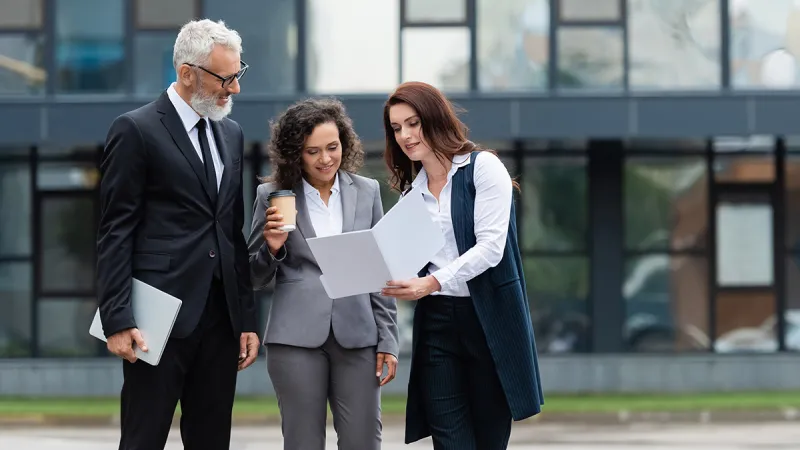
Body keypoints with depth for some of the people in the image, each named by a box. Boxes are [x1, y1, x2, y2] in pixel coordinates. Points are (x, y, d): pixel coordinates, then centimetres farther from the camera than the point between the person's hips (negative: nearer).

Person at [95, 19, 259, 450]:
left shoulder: (231, 134, 16)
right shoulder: (136, 130, -5)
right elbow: (115, 233, -7)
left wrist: (247, 319, 13)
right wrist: (117, 321, -14)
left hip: (220, 317, 6)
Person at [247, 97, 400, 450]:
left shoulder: (367, 192, 7)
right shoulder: (273, 195, 3)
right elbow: (255, 279, 8)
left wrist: (388, 340, 6)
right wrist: (272, 248, -13)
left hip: (357, 337, 1)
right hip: (297, 338, -1)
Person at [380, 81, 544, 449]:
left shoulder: (483, 167, -3)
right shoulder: (412, 192, 15)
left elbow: (491, 247, -14)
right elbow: (414, 264, 12)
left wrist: (432, 282, -23)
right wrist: (394, 282, -10)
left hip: (489, 318, -4)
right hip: (437, 322, 4)